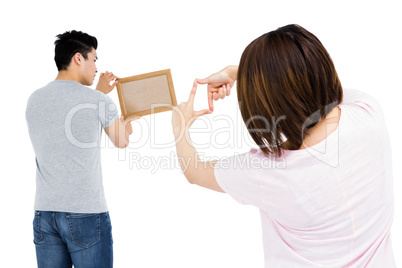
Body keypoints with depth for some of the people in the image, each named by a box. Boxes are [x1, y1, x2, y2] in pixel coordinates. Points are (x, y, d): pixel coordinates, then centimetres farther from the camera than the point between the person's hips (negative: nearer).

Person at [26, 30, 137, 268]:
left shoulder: (35, 100, 5)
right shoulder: (98, 101, -9)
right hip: (86, 213, -5)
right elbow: (122, 142, 9)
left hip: (44, 213, 5)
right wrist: (128, 124, 31)